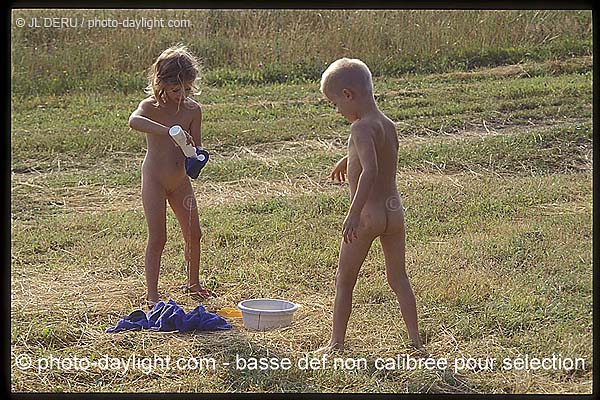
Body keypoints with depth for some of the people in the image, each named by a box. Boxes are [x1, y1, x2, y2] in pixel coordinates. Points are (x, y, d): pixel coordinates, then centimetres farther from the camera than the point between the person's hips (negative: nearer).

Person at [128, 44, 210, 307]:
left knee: (193, 234, 8)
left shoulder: (193, 109, 0)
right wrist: (170, 131, -48)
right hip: (154, 179, -5)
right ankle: (151, 294, 2)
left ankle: (193, 283, 30)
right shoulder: (151, 106, -13)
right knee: (157, 237, -6)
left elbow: (196, 145, 6)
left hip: (181, 181, 5)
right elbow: (134, 121, -37)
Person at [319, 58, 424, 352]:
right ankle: (416, 342, 16)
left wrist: (353, 214, -37)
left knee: (344, 281, 9)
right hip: (394, 211, 7)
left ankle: (337, 342, 16)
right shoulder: (389, 125, 8)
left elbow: (370, 171, -31)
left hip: (367, 215, -7)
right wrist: (350, 158, 47)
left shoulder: (361, 128, -17)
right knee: (398, 278, 15)